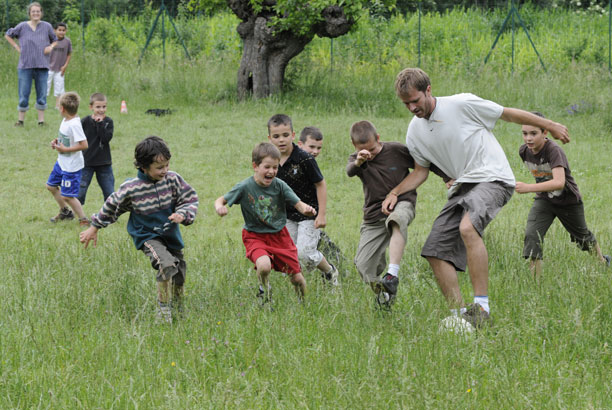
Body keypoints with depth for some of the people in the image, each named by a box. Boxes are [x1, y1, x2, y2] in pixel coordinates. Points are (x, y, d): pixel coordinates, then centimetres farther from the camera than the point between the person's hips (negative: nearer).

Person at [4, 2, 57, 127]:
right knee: (23, 94, 0)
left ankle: (41, 120, 11)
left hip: (42, 66, 1)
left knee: (42, 95, 4)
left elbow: (55, 40, 19)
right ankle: (21, 120, 10)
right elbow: (8, 35, 15)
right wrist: (17, 47, 4)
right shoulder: (22, 26, 0)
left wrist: (51, 47, -2)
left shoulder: (47, 26, 3)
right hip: (25, 65, -1)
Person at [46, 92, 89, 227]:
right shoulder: (65, 121, 2)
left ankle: (83, 219, 6)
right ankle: (65, 212, 40)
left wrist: (65, 149, -24)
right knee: (51, 185, 24)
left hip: (72, 167, -10)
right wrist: (57, 141, 2)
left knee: (67, 196, -7)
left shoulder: (74, 124, -27)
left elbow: (84, 144, -31)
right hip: (62, 163, 10)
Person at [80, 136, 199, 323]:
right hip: (147, 236, -5)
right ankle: (163, 313, -20)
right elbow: (111, 206, -3)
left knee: (179, 274, 14)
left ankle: (178, 313, 40)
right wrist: (94, 228, 7)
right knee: (167, 265, -29)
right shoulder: (131, 189, -19)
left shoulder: (172, 179, -12)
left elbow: (191, 200, -2)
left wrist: (182, 215, -24)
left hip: (170, 234, 5)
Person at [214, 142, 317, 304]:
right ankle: (264, 294, -1)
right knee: (263, 265, -33)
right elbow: (221, 200, -8)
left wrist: (306, 209, -35)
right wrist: (219, 207, -33)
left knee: (297, 279, 2)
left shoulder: (279, 185, -9)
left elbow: (297, 204, -11)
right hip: (255, 237, -2)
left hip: (279, 235, 2)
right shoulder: (245, 187, -14)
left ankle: (302, 303, 35)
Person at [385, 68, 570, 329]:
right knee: (436, 251, -6)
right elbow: (421, 171, 23)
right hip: (462, 187, 8)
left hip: (493, 178, -7)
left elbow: (509, 114, 1)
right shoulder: (415, 132, 9)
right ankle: (459, 314, 0)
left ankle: (482, 306, -34)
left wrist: (550, 126, 10)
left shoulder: (462, 105, -10)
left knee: (467, 227, -34)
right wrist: (394, 193, 6)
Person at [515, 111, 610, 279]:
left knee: (582, 236, 20)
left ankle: (602, 260, 50)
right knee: (531, 235, -19)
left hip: (568, 201, -4)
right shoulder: (524, 151, -13)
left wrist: (528, 188, -52)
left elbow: (559, 182, -47)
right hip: (544, 200, 4)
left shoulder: (554, 150, -34)